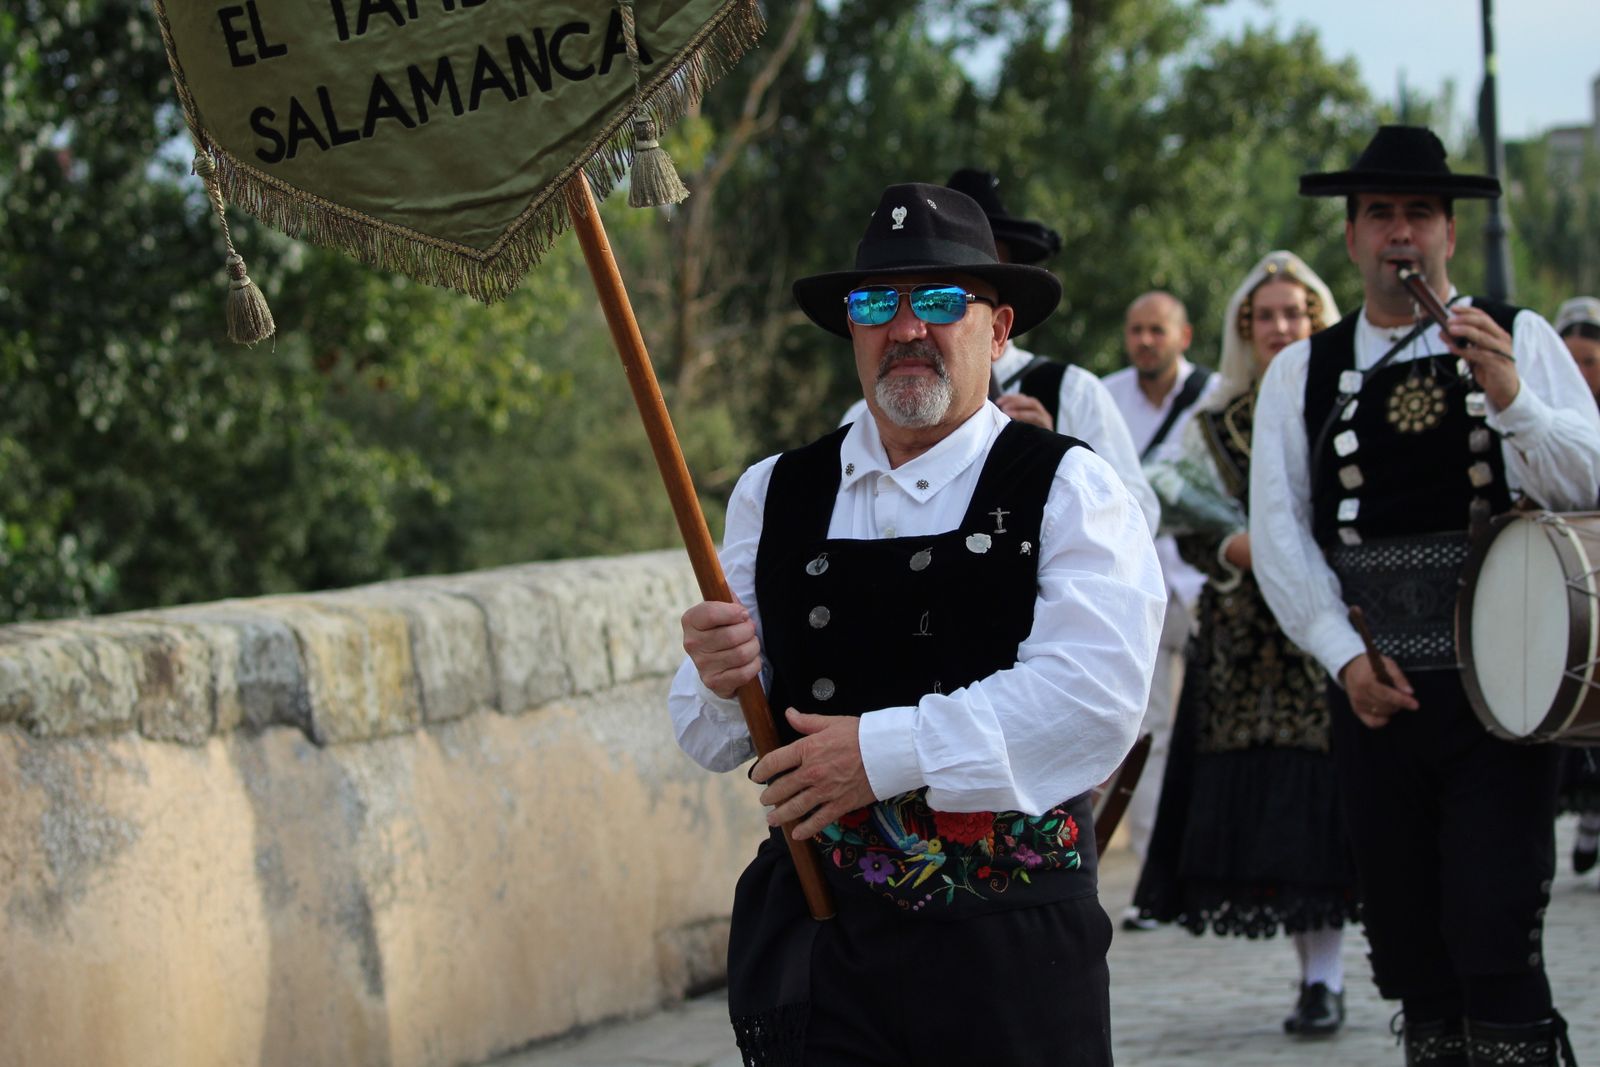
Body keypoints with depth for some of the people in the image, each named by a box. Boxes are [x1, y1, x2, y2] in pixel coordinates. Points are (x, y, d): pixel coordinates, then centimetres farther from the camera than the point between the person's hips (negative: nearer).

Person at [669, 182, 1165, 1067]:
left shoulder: (1070, 490, 0)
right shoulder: (773, 496, 10)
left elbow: (1095, 694, -16)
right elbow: (713, 743, 9)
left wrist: (885, 750, -19)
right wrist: (721, 684, -14)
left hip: (1012, 944, -2)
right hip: (813, 936, 2)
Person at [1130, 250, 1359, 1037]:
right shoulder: (1218, 425, 12)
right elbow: (1191, 531, 9)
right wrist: (1238, 551, -10)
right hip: (1250, 643, 2)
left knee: (1336, 798, -11)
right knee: (1268, 806, -3)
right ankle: (1317, 974, 6)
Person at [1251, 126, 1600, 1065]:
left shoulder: (1520, 342, 5)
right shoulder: (1302, 374, 10)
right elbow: (1279, 535, 5)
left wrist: (1512, 399, -21)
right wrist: (1344, 656, -7)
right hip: (1376, 695, 3)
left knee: (1498, 944, -12)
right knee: (1412, 956, 7)